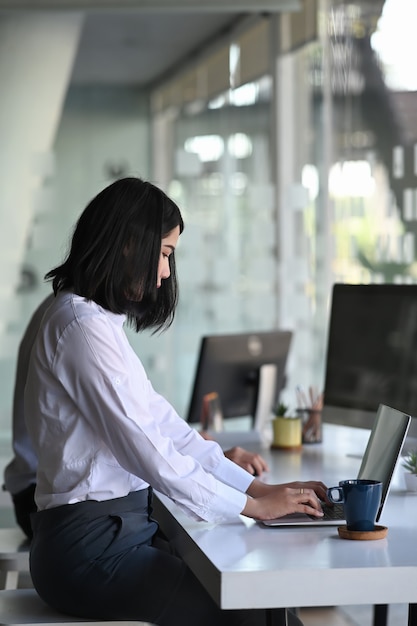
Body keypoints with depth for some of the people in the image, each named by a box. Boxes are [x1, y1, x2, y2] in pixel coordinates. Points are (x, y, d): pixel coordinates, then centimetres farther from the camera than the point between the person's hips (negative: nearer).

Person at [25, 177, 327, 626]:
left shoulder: (101, 322, 18)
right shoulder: (82, 325, -14)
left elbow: (167, 428, 15)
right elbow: (147, 450, -19)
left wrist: (262, 488, 7)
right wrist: (254, 506, -11)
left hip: (113, 532, 9)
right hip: (91, 548, -9)